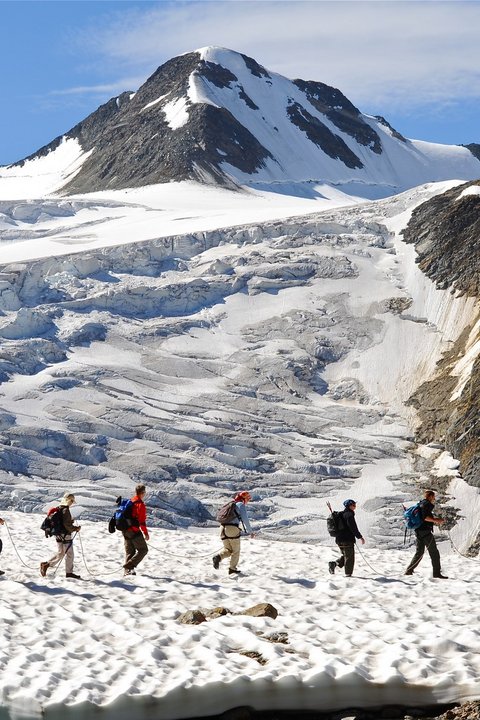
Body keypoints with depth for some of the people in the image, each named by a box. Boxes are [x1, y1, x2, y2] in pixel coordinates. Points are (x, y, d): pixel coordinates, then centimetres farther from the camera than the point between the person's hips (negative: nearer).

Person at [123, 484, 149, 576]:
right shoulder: (140, 504, -13)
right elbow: (142, 520, -17)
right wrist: (146, 533, -13)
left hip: (125, 530, 8)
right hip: (134, 530, -8)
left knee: (129, 551, 14)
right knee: (143, 549, 1)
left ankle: (127, 570, 6)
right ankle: (130, 565, -12)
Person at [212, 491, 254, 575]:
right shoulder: (241, 505, 0)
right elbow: (245, 519, -7)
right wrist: (250, 532, 0)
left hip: (223, 528, 6)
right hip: (233, 528, -6)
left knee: (228, 550, 14)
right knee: (236, 551, 10)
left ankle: (218, 557, -15)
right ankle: (232, 569, 11)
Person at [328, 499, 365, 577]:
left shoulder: (341, 514, 16)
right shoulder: (349, 515, -14)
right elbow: (353, 528, -19)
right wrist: (360, 537, -14)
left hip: (339, 539, 9)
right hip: (347, 540, -9)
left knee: (345, 556, 19)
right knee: (349, 557, 0)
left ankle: (334, 563, 1)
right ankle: (348, 574, 2)